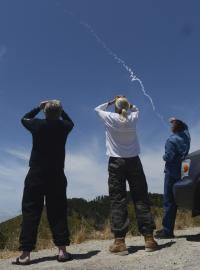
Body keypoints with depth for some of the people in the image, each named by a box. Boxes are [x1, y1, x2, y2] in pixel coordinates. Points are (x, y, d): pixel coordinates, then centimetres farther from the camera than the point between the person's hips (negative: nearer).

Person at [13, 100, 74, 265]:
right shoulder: (63, 127, 1)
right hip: (57, 176, 1)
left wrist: (38, 107, 22)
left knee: (30, 212, 3)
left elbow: (24, 119, 20)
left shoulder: (38, 125, -3)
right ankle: (62, 251, 6)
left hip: (36, 174, -1)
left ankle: (25, 254, 4)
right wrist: (59, 109, 23)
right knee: (58, 212, 6)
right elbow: (69, 121, 26)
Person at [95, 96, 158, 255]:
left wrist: (111, 102, 18)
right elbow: (135, 109, 29)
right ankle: (149, 238, 7)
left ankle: (120, 241, -4)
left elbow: (98, 109, 18)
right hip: (133, 161, 2)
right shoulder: (133, 118, 4)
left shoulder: (110, 118, -2)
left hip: (116, 162, -2)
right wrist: (126, 103, 19)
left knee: (118, 201, -1)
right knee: (141, 199, 5)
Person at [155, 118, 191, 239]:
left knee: (169, 202, -5)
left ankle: (168, 230, -3)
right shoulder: (186, 135, 7)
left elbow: (169, 157, -18)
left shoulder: (171, 140, -15)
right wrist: (177, 121, 18)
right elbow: (185, 126, 28)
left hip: (172, 173, -8)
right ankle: (168, 228, 19)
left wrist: (164, 157, 0)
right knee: (173, 201, 12)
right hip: (182, 172, 8)